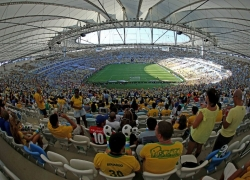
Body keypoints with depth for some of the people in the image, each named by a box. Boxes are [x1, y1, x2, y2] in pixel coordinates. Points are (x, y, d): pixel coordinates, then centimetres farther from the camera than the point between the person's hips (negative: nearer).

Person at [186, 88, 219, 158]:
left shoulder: (203, 112, -38)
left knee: (189, 152, 13)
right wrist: (205, 108, -12)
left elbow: (194, 126, -25)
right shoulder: (217, 108, -17)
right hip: (206, 134, 7)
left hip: (197, 135, -7)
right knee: (199, 149, 31)